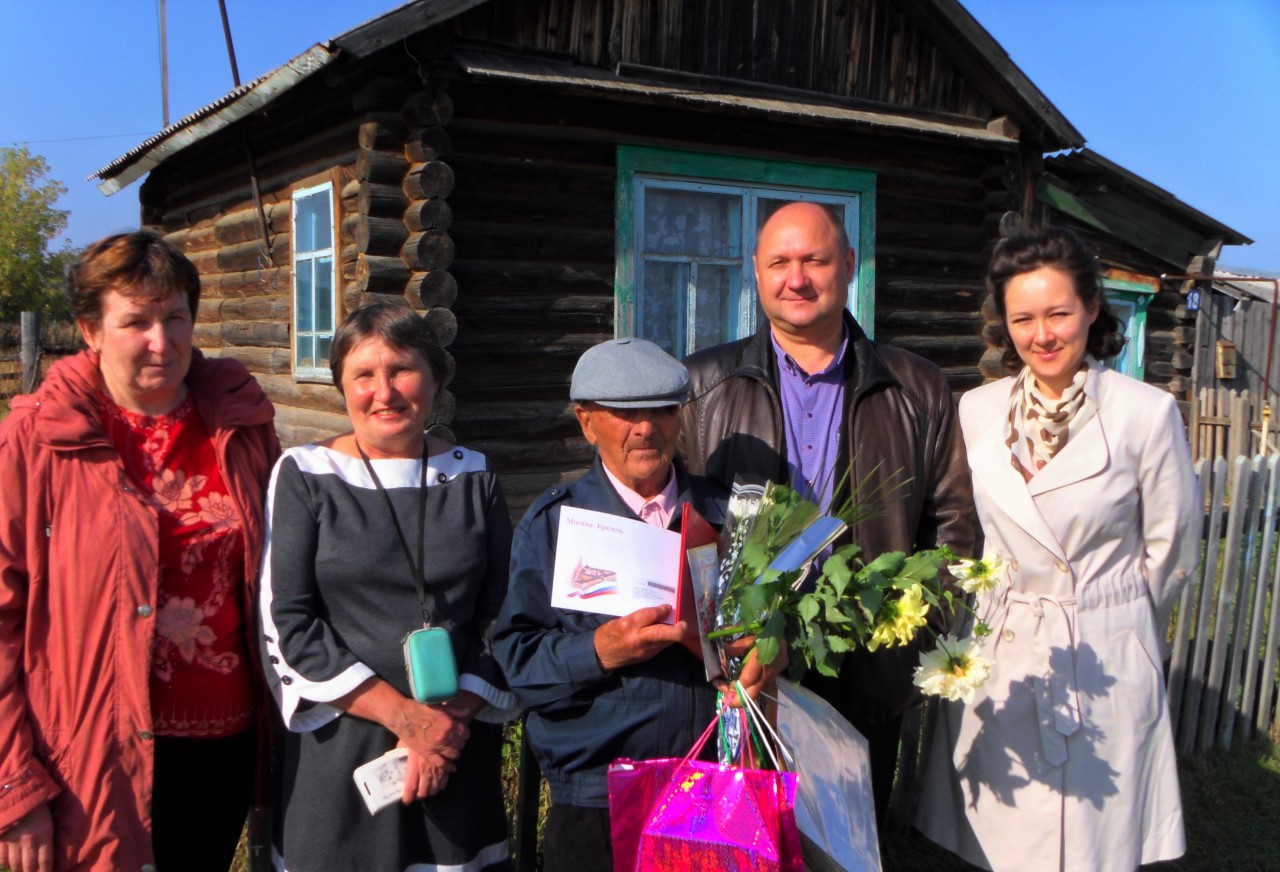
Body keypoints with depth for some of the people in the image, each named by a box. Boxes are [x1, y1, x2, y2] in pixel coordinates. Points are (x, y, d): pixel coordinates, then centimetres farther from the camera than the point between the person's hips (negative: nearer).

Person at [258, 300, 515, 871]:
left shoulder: (473, 477, 5)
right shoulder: (304, 476, -3)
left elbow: (503, 616, 4)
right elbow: (285, 624, -9)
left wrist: (454, 717, -11)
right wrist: (404, 715, -14)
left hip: (459, 751, 2)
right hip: (339, 750, -2)